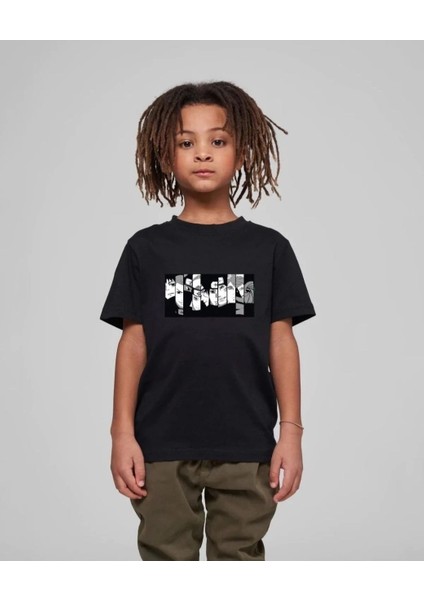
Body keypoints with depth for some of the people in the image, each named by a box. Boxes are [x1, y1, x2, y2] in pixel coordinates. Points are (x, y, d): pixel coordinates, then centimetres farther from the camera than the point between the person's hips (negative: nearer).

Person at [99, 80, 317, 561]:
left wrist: (290, 432, -1)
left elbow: (281, 342, 3)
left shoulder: (269, 248, 3)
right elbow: (134, 343, 2)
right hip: (161, 445, 0)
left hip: (246, 445, 0)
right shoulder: (146, 249, 2)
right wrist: (122, 433, -2)